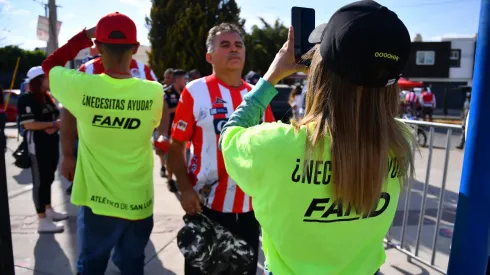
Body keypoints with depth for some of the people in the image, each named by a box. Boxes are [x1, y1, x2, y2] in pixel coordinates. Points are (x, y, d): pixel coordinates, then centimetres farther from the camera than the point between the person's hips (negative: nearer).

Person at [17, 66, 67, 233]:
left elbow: (57, 116, 18)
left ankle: (49, 210, 33)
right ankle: (43, 221, 4)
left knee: (48, 179, 18)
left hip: (51, 143, 9)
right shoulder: (26, 99, -13)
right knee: (39, 181, -2)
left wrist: (55, 127, -4)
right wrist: (53, 124, -16)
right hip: (37, 146, -8)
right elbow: (28, 124, -22)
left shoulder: (47, 97, 13)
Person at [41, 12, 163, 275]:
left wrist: (84, 36, 7)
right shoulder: (154, 92, -14)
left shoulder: (82, 86, -16)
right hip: (138, 203, 1)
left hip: (96, 202, -1)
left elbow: (49, 64, 7)